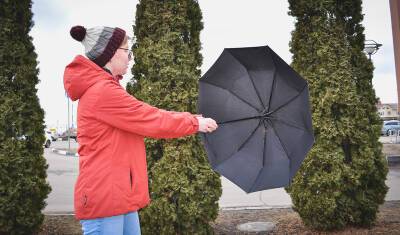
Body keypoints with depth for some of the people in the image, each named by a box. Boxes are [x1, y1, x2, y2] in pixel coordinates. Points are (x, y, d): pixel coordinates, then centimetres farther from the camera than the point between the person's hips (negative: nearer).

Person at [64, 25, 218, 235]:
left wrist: (190, 119, 8)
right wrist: (195, 123, -2)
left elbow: (146, 115, 13)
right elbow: (152, 121, -15)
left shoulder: (103, 88, 15)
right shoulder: (103, 91, -17)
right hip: (104, 197, -10)